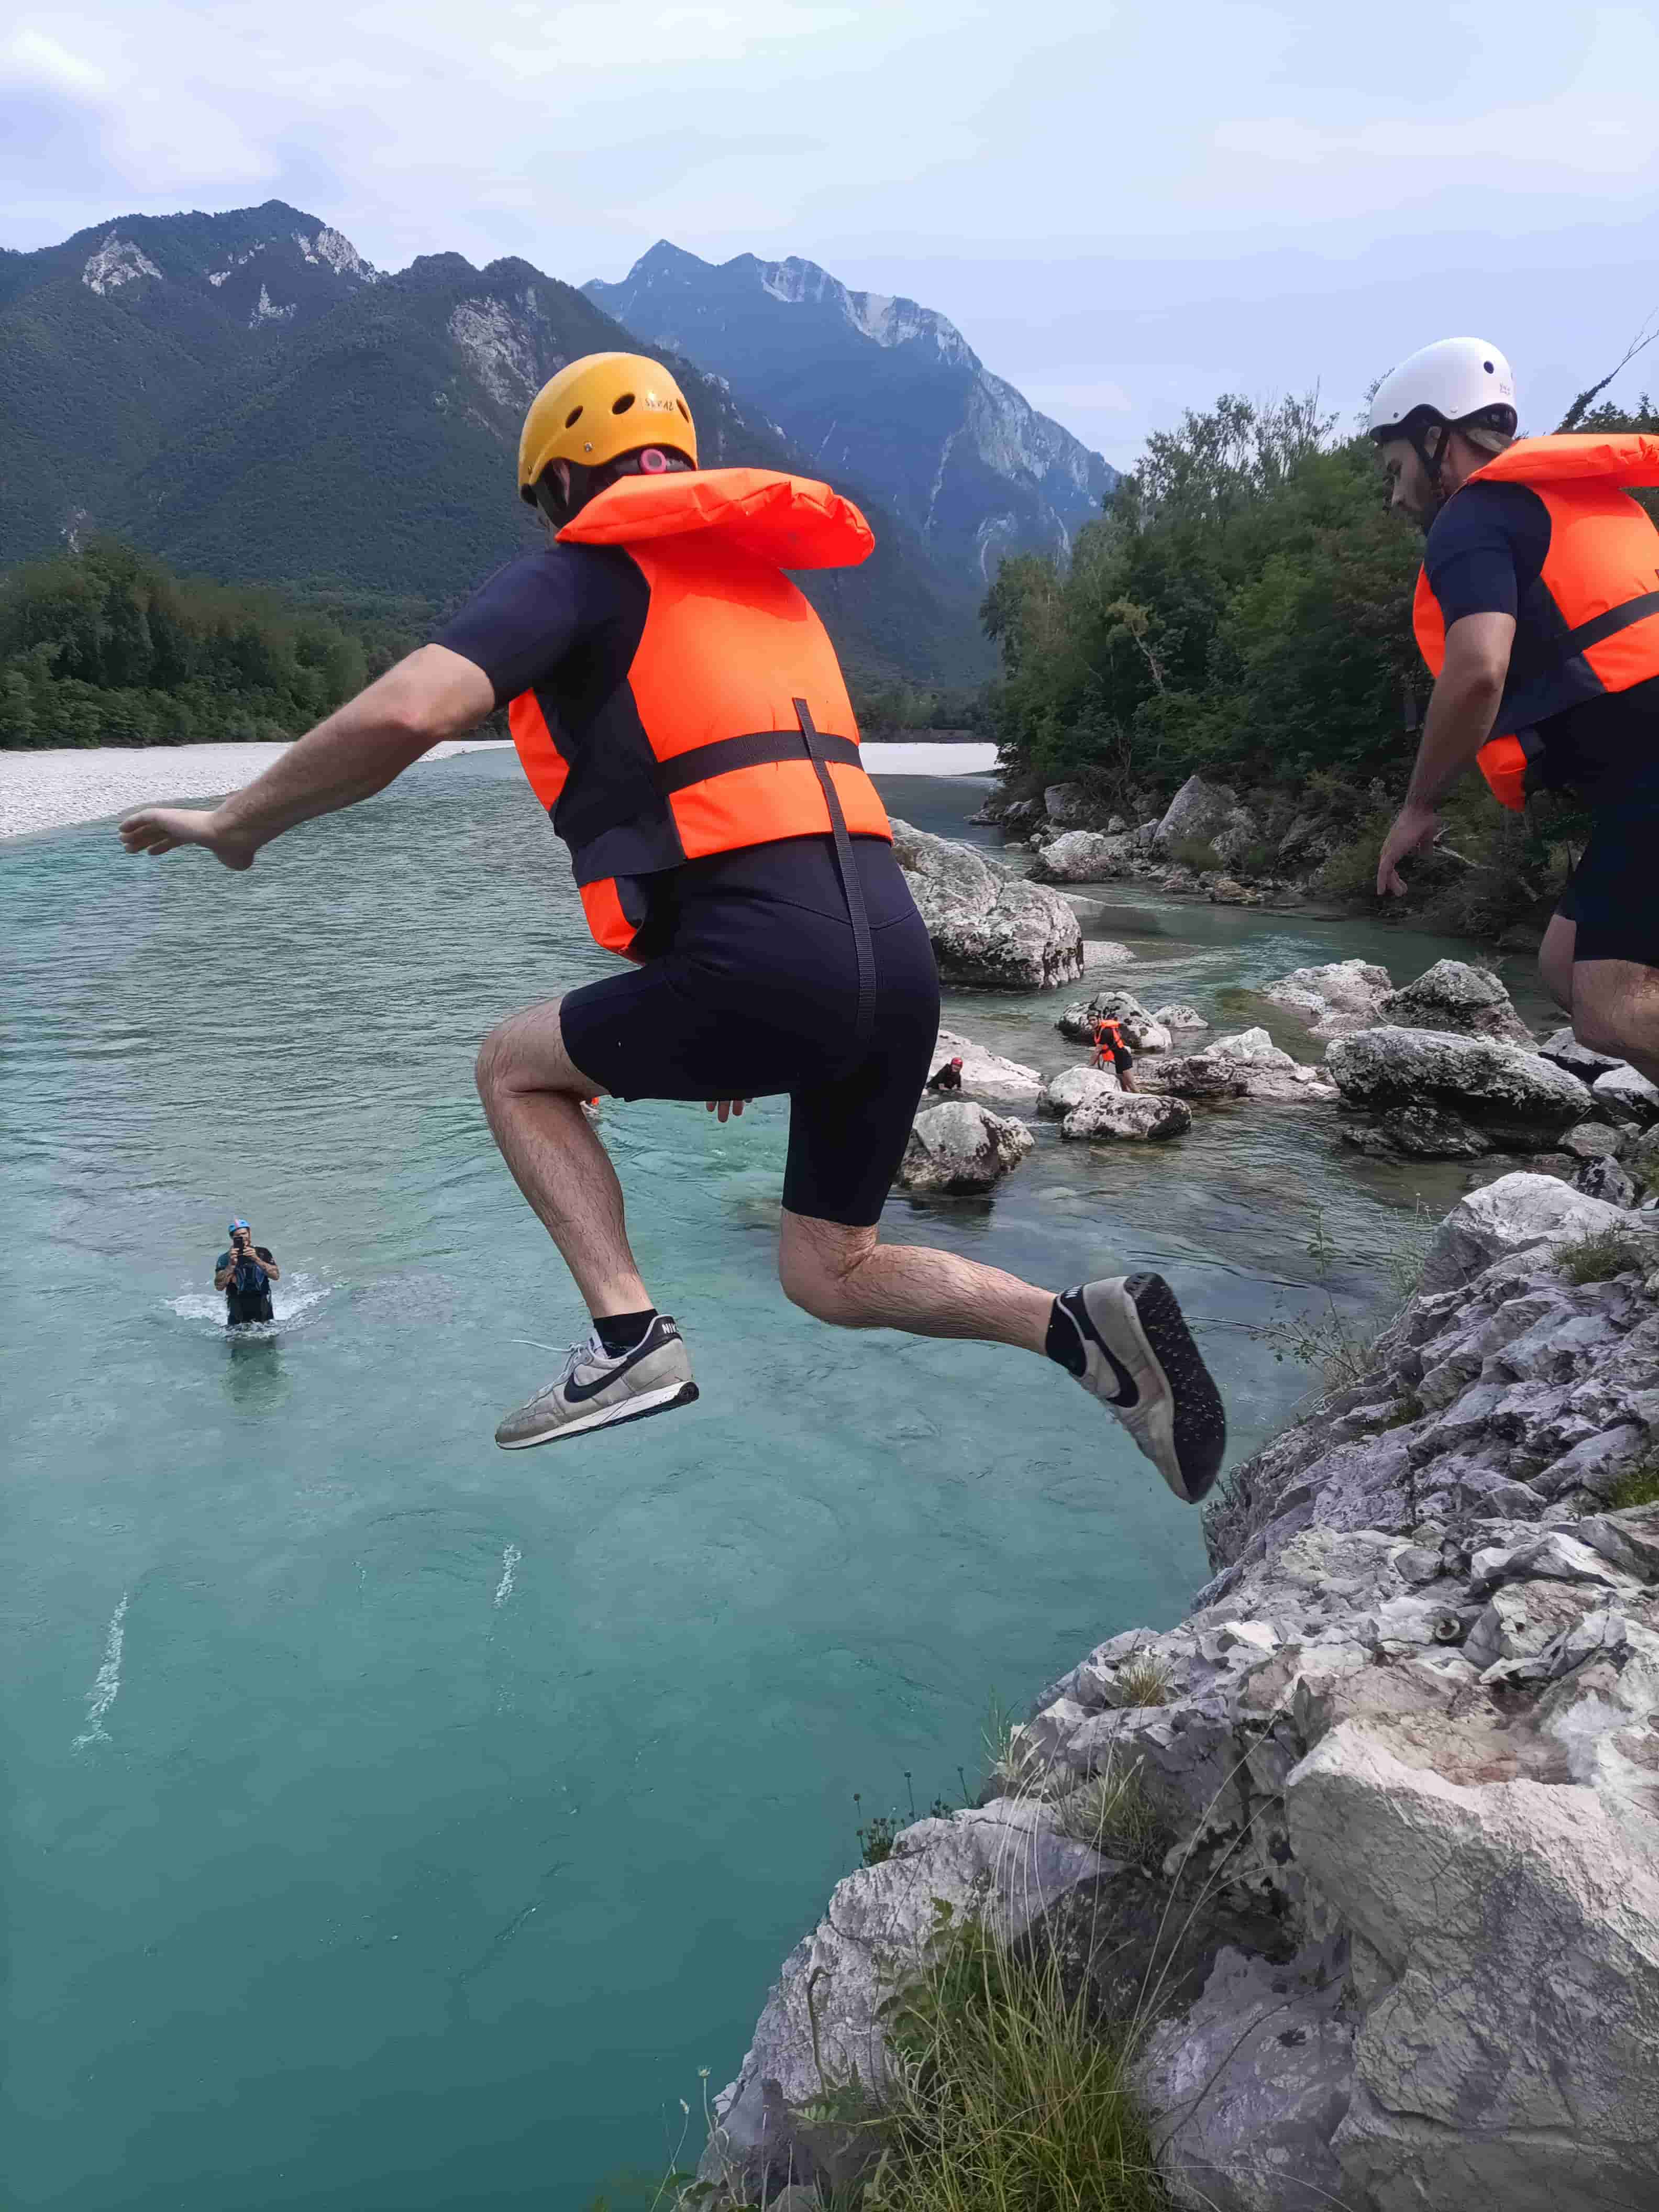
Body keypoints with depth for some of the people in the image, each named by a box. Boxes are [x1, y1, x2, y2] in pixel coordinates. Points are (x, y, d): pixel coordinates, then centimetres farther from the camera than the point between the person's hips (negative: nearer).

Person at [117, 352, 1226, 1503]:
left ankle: (632, 1339, 6)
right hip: (900, 957, 7)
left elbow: (406, 712, -12)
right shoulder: (774, 589, 30)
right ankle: (1080, 1322, 1)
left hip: (766, 971, -7)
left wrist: (233, 824, 4)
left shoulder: (576, 574, 5)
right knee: (832, 1275, 21)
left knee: (516, 1065, 20)